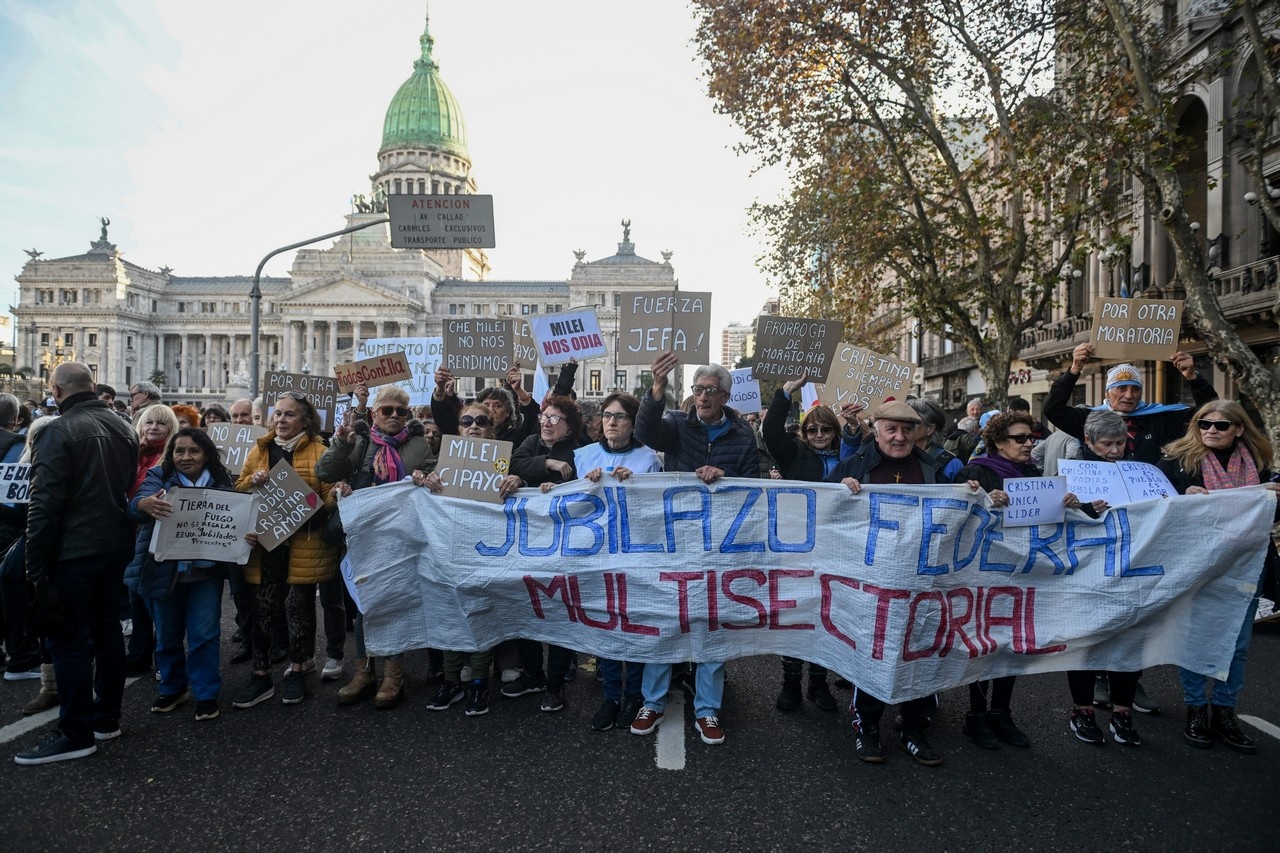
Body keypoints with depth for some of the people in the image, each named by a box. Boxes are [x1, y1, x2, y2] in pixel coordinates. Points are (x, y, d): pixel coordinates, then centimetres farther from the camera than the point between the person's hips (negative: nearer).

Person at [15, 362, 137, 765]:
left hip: (73, 551, -7)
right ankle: (107, 719, 25)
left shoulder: (58, 431, -14)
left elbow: (44, 504, -17)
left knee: (70, 639, 1)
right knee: (107, 629, 15)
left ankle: (76, 735, 8)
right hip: (116, 546, 8)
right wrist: (124, 537, 20)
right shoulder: (123, 428, 9)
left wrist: (36, 565, -13)